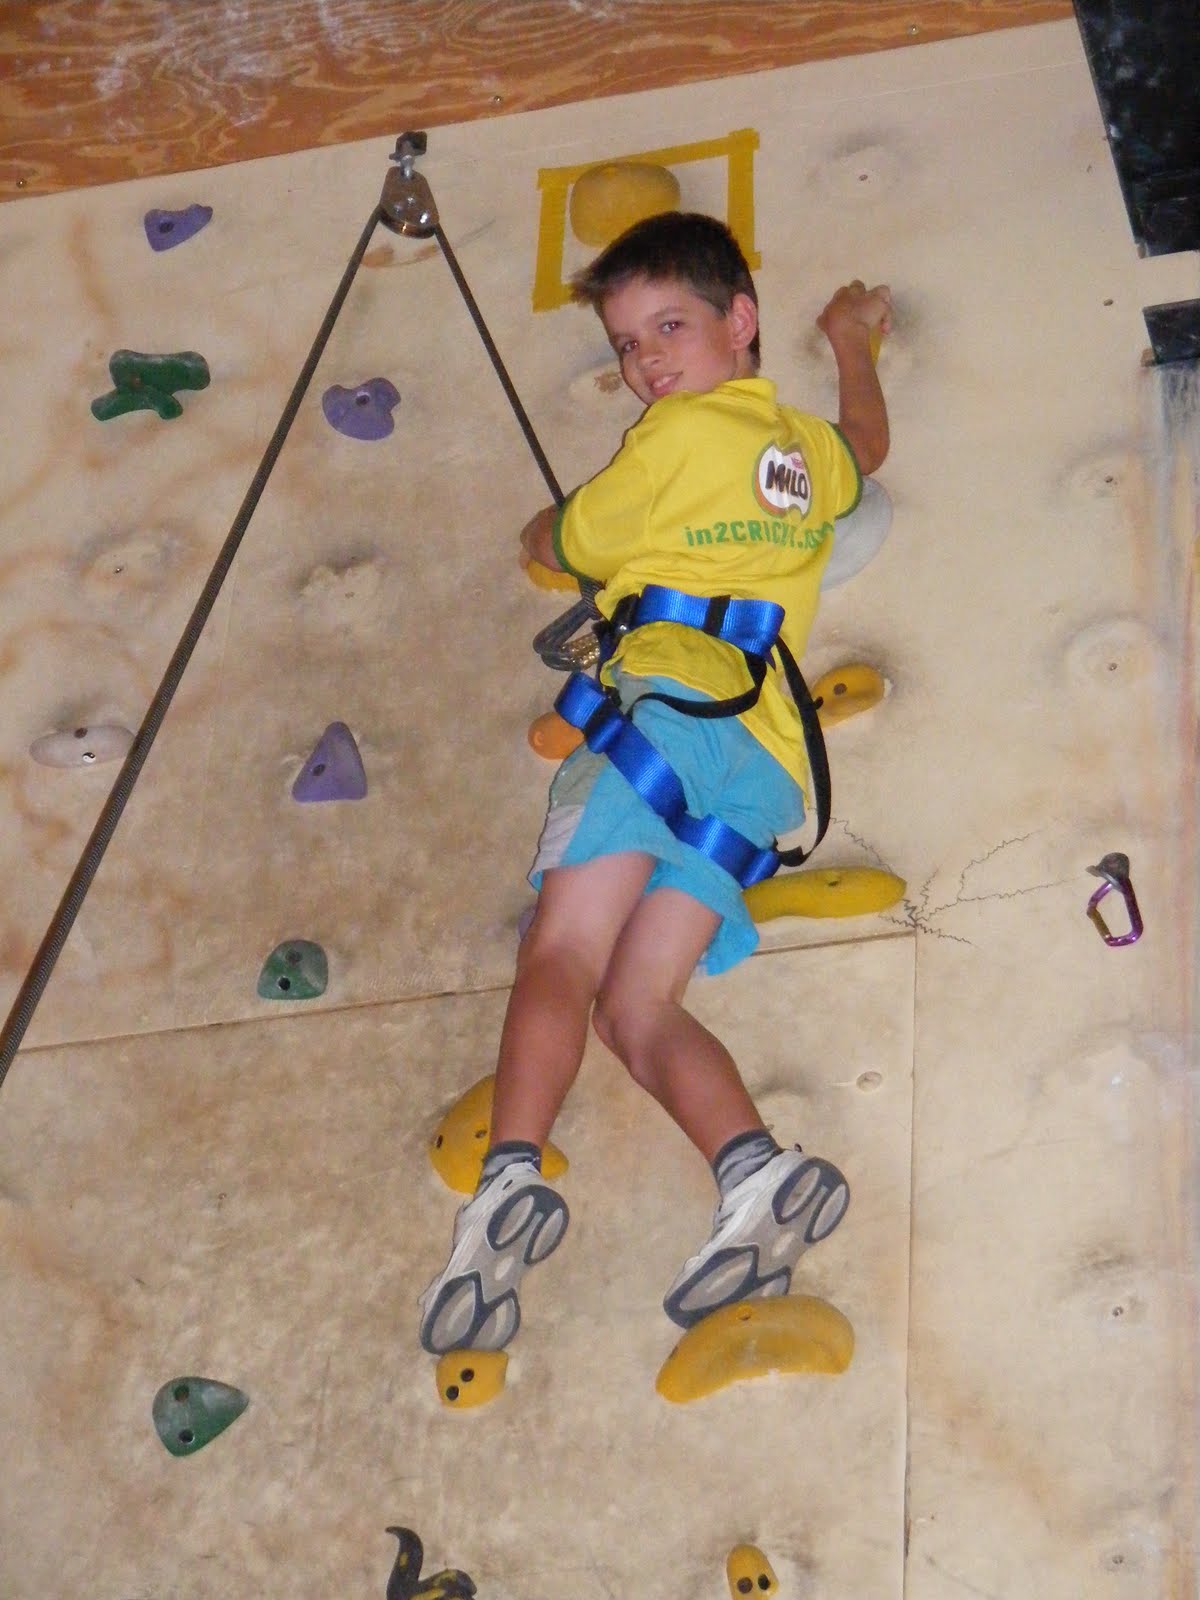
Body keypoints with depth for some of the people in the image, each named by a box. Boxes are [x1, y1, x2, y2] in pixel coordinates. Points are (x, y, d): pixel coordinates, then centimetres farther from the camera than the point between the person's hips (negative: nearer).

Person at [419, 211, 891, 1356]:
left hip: (663, 697, -7)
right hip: (767, 760, 7)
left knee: (559, 961, -19)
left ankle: (511, 1176, -39)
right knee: (637, 1008, -3)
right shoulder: (808, 455, 27)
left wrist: (549, 526, 42)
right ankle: (756, 1173, -27)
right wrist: (853, 341, 71)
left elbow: (555, 545, 18)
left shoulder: (679, 434, 6)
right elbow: (866, 445, 54)